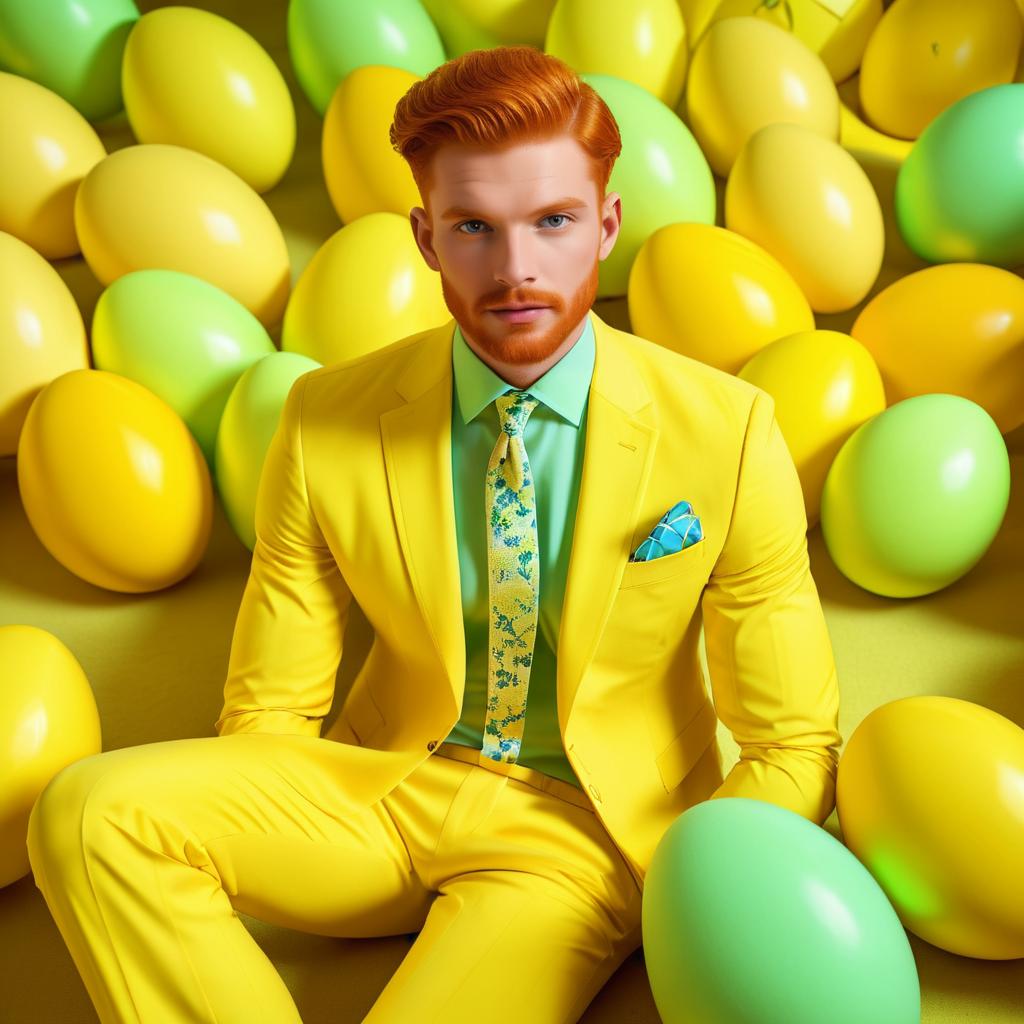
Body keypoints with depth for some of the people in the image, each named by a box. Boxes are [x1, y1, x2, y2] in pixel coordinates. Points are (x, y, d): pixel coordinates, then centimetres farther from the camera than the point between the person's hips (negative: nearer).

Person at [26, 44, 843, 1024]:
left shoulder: (725, 435, -15)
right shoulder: (327, 425, -11)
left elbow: (791, 748, -8)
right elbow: (268, 715, -2)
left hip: (587, 825, -2)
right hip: (392, 789, 3)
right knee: (88, 811, -21)